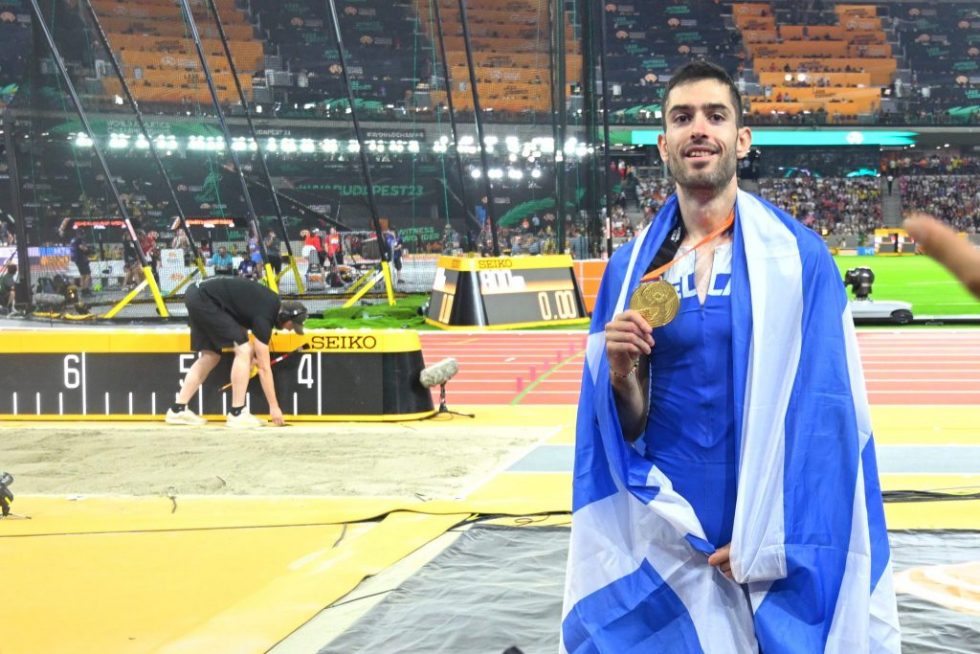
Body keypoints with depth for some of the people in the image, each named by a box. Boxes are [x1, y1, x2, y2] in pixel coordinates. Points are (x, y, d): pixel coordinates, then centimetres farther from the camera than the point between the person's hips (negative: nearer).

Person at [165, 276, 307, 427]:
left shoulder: (274, 302, 6)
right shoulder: (264, 316, -18)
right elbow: (264, 368, -15)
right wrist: (274, 406, -10)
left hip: (197, 297, 10)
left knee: (210, 356, 13)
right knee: (244, 350, -12)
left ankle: (178, 410, 14)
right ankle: (237, 413, -8)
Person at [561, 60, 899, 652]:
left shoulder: (798, 256, -7)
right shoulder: (631, 268, 0)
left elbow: (826, 415, -7)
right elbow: (628, 428, 4)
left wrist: (771, 542, -10)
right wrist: (621, 376, -16)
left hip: (783, 547, -1)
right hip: (669, 540, 2)